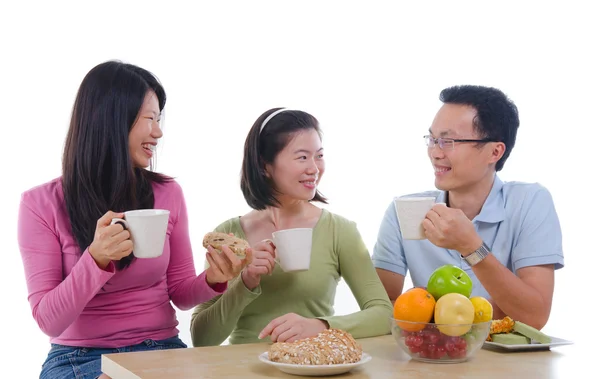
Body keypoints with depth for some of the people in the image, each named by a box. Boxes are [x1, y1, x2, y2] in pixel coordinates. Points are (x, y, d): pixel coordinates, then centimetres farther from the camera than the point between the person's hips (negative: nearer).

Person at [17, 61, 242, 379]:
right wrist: (97, 259, -27)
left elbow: (179, 294, 9)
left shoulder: (167, 193, 2)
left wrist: (212, 280, -13)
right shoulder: (42, 204, -7)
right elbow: (48, 321, -11)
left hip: (161, 349, 4)